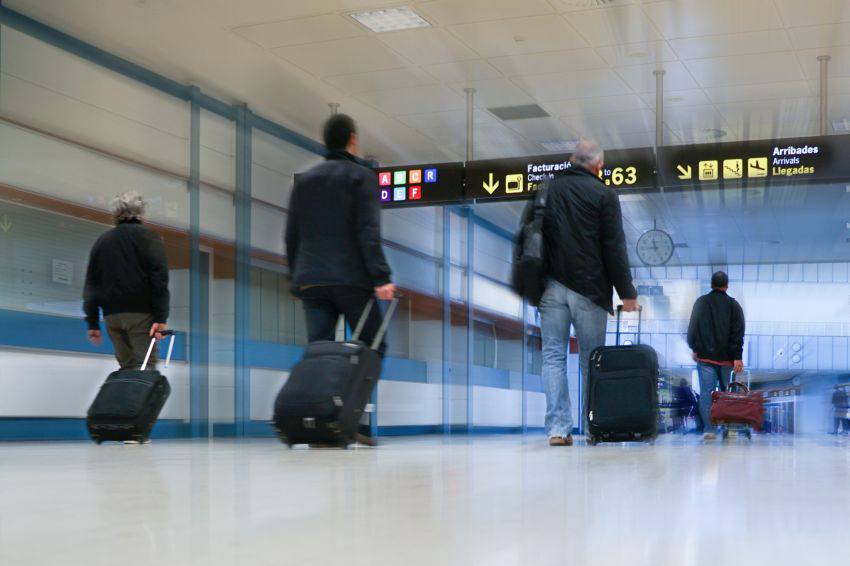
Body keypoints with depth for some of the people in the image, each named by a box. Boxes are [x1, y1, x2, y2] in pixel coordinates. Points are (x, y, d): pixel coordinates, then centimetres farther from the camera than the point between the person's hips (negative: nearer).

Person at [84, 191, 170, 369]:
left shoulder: (102, 241, 15)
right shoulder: (149, 237, 0)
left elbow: (91, 284, 14)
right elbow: (159, 278, -10)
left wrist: (92, 323, 16)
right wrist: (160, 318, -13)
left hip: (111, 315, 5)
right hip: (141, 313, -5)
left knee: (126, 367, 12)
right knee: (145, 368, -8)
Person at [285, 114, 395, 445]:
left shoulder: (304, 181, 18)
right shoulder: (362, 176, 1)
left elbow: (292, 236, 19)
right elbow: (368, 233, -10)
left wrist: (297, 278, 25)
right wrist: (381, 278, -14)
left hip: (310, 280, 5)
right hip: (351, 278, -5)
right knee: (372, 346, 5)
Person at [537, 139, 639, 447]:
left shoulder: (546, 190, 11)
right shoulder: (604, 194, -2)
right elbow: (615, 248, -5)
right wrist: (626, 292, -2)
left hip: (551, 286, 2)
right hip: (589, 289, -2)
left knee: (553, 356, 3)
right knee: (591, 361, 5)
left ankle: (558, 427, -3)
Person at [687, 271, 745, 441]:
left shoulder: (701, 302, 4)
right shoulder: (734, 305, 1)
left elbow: (692, 328, 7)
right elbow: (738, 333, -6)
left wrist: (694, 349, 18)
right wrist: (738, 357, -8)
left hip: (704, 356, 0)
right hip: (726, 357, 0)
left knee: (706, 393, -2)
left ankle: (709, 429, -9)